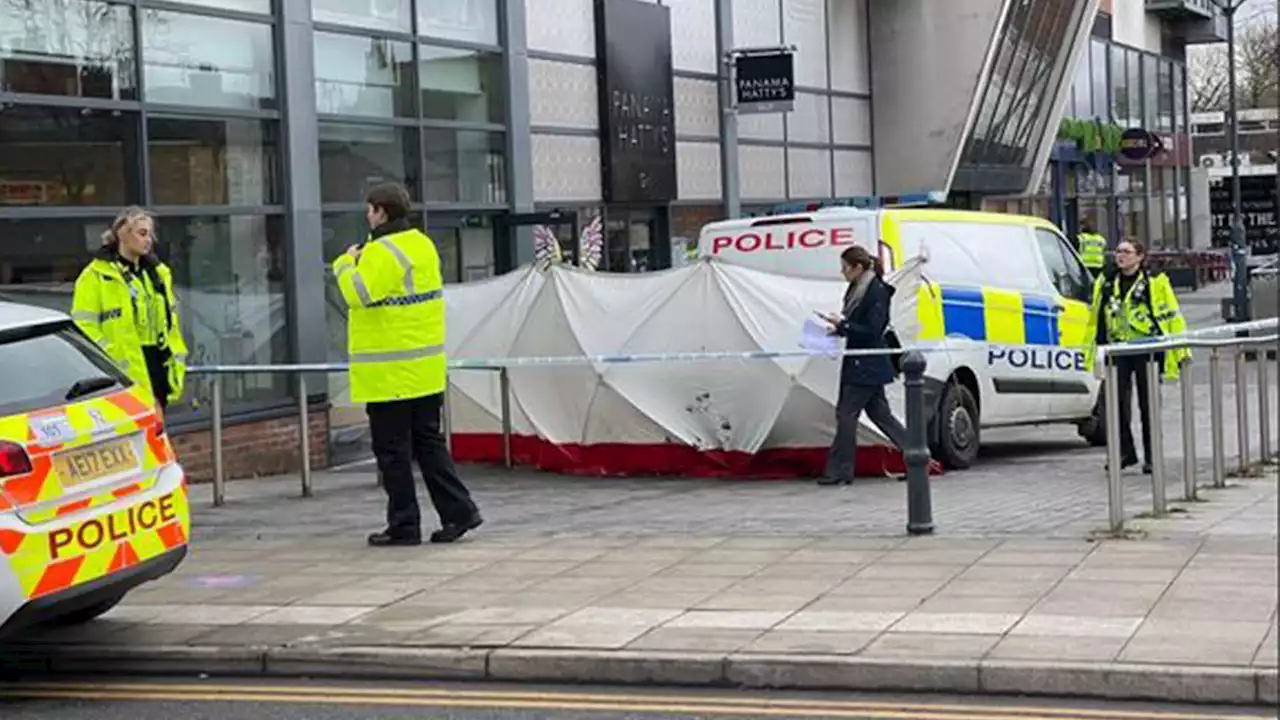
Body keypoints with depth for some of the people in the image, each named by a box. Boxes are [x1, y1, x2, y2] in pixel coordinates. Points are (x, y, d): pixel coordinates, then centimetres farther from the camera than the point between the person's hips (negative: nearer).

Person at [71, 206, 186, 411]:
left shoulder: (158, 273, 17)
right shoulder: (96, 276, -6)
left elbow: (171, 320, 22)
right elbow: (85, 327, -11)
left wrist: (177, 361, 15)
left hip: (159, 366, 7)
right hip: (126, 375, -7)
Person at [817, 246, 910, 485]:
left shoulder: (877, 292, -17)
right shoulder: (857, 290, 11)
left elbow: (872, 331, -21)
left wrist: (842, 324, -20)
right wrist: (839, 328, 3)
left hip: (867, 366, -10)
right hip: (859, 363, 10)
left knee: (847, 413, -6)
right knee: (879, 412, 14)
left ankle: (840, 470, 1)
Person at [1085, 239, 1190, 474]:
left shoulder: (1155, 282, -1)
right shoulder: (1106, 283, 11)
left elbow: (1172, 314, -1)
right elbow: (1096, 317, 18)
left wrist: (1181, 350, -4)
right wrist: (1095, 348, 17)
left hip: (1147, 348, -3)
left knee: (1148, 405, 3)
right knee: (1118, 402, -3)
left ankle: (1152, 457, 12)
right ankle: (1125, 452, 9)